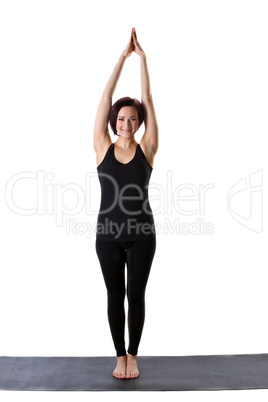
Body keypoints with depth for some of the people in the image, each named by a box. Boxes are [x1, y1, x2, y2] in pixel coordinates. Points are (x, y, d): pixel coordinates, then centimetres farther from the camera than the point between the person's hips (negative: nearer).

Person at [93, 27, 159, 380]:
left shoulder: (146, 149, 0)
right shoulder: (103, 148, 0)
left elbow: (148, 101, -2)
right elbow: (106, 97, -2)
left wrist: (142, 57, 0)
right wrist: (123, 56, 0)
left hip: (141, 234, 0)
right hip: (108, 234, 1)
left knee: (136, 295, 7)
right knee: (115, 296, 9)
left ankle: (133, 356, 23)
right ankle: (120, 356, 24)